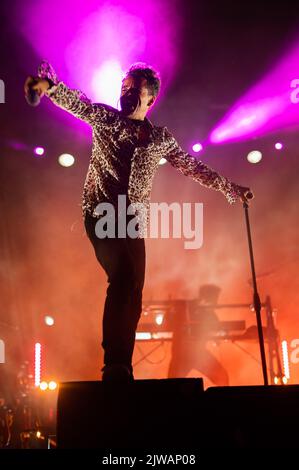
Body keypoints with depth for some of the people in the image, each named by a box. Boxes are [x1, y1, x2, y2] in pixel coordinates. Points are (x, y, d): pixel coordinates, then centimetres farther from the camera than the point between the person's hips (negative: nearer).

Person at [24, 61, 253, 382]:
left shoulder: (160, 138, 15)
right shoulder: (104, 118, 9)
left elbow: (193, 167, 21)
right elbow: (77, 102, -10)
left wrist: (229, 188, 20)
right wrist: (50, 85, -30)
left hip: (134, 222, 3)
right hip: (101, 214, -3)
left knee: (132, 289, -2)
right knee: (123, 279, -21)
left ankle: (121, 370, 7)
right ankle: (114, 365, -14)